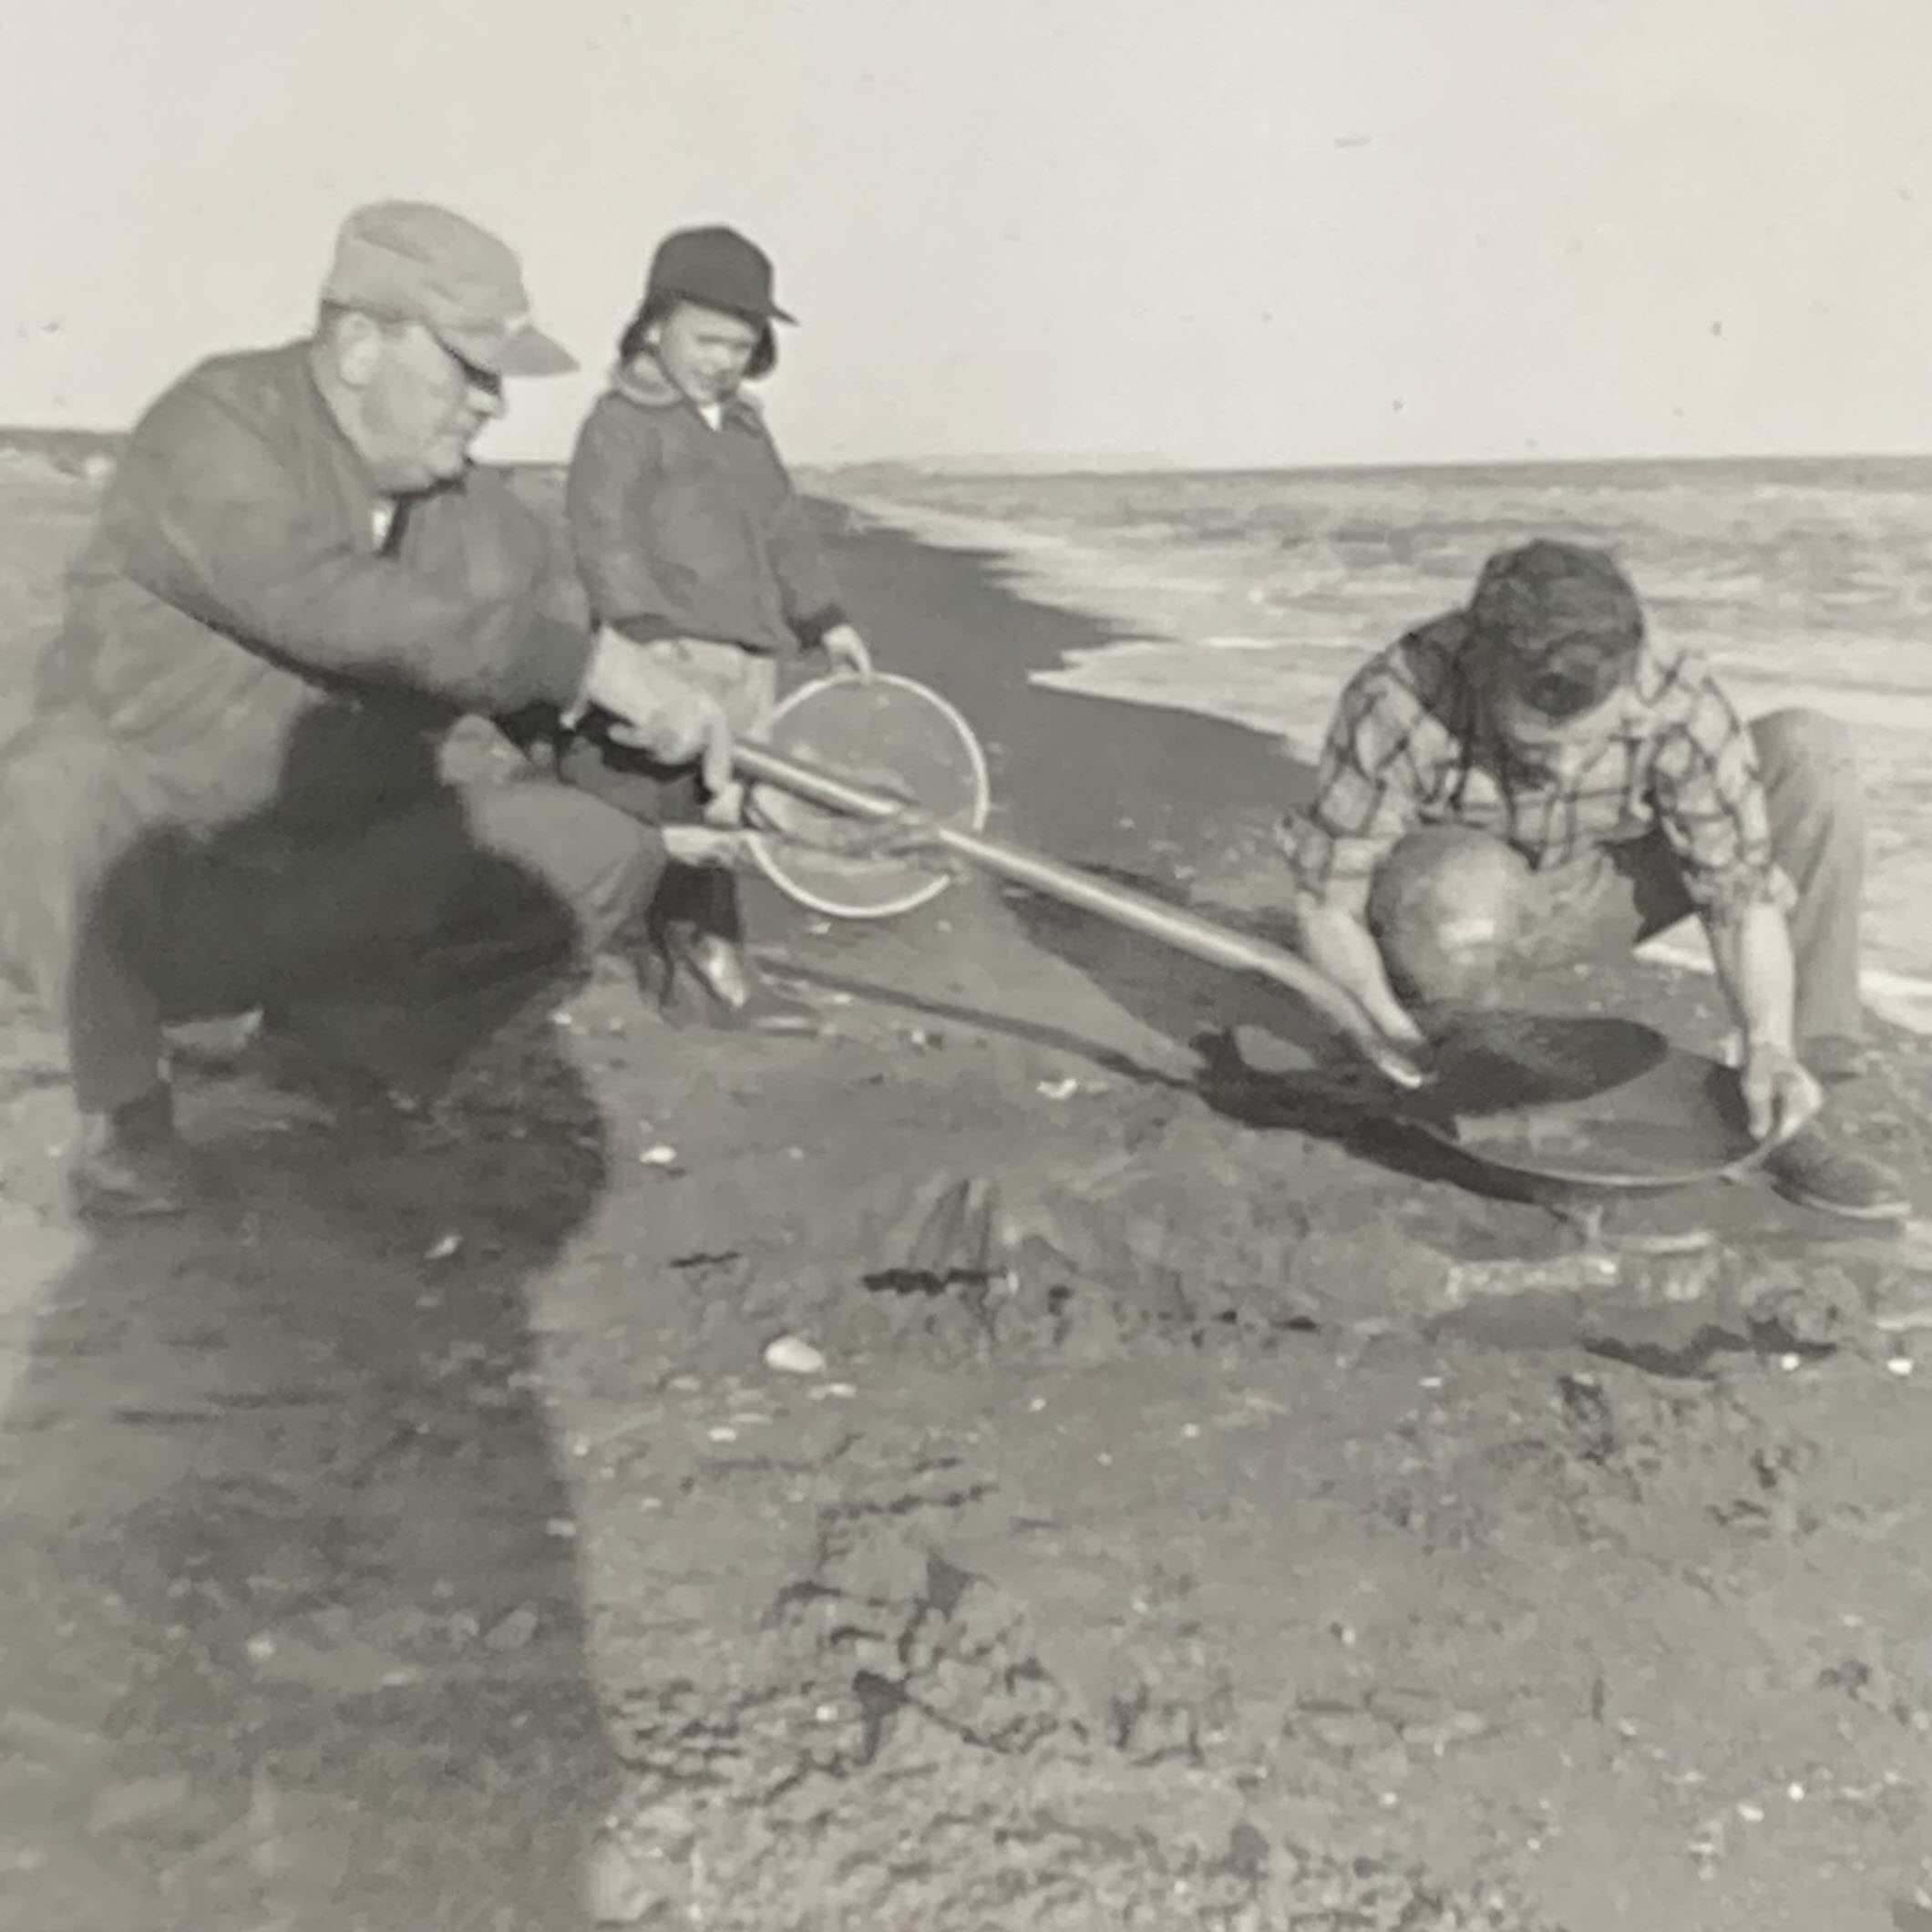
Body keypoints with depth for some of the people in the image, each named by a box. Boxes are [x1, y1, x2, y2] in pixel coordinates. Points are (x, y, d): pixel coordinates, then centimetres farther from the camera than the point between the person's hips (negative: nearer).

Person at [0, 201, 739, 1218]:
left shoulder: (476, 510, -1)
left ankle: (334, 1026, 7)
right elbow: (327, 604, -37)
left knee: (605, 854, -7)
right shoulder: (218, 431, -19)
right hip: (141, 880, -5)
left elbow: (568, 703, 6)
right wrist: (590, 660, -39)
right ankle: (123, 1106, -12)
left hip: (332, 873, 5)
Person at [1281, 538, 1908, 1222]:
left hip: (1593, 889, 4)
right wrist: (1410, 1049, -31)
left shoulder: (1682, 701, -27)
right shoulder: (1396, 701, -33)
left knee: (1811, 753, -17)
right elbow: (1323, 905, -24)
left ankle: (1782, 1113, -16)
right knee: (1463, 882, -41)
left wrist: (1768, 1046, -36)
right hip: (1440, 915, -3)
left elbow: (1742, 891, -21)